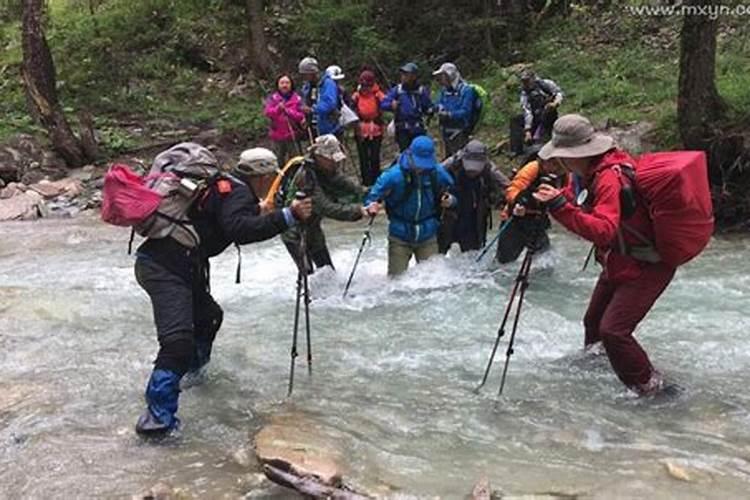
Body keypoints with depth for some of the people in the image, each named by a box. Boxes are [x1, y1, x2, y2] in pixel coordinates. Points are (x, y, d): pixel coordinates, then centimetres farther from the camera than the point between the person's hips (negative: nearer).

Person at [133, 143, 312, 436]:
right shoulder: (237, 192, -9)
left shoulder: (221, 186, 19)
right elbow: (241, 230, -28)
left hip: (157, 260, 10)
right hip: (166, 268, -10)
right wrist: (288, 216, -31)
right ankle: (158, 413, -24)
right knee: (178, 340, -20)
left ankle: (193, 364, 52)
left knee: (209, 315, 29)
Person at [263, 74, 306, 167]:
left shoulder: (297, 98, 1)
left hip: (293, 135, -2)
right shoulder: (273, 98, 5)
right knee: (280, 160, 11)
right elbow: (267, 112, -8)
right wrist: (278, 109, -27)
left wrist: (287, 111, -21)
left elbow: (301, 116, -6)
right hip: (277, 135, 2)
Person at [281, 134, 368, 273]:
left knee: (327, 269, 17)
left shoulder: (327, 169, -8)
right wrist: (357, 210, -43)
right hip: (295, 231, -8)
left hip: (312, 227, 8)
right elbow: (326, 208, -39)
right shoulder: (305, 177, -34)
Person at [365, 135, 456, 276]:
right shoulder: (394, 175, -19)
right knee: (396, 277, 4)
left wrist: (449, 201, -15)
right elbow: (373, 196, -11)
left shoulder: (437, 173, -9)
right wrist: (372, 205, -34)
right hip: (400, 237, -2)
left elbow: (450, 191, 8)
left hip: (428, 236, 2)